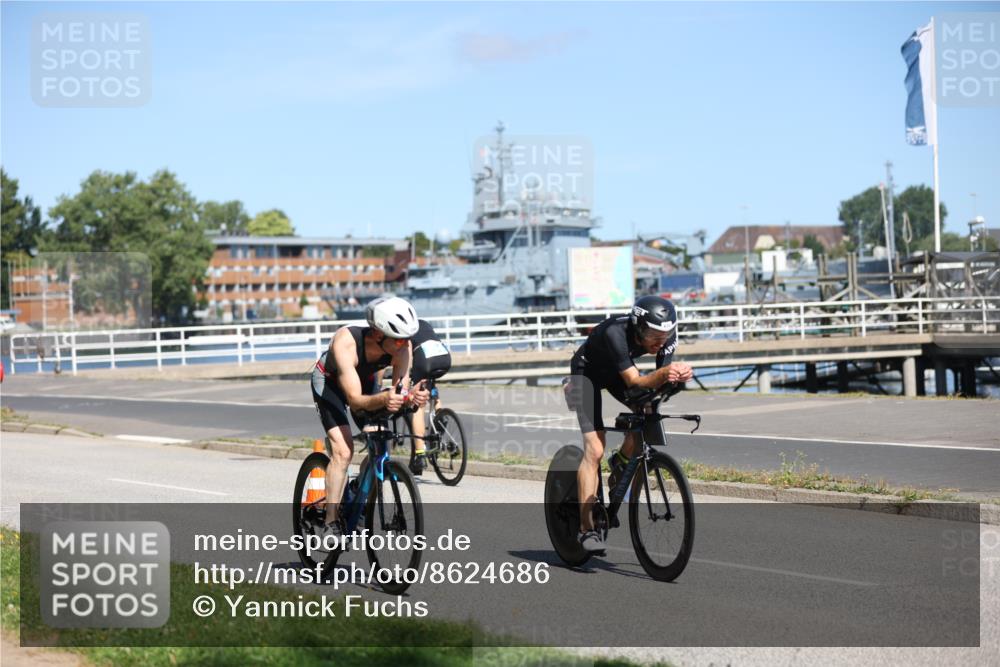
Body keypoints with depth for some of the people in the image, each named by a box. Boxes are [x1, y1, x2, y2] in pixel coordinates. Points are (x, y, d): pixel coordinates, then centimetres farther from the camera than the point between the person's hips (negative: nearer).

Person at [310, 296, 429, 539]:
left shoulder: (402, 346, -29)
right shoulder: (346, 341, -42)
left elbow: (401, 388, -28)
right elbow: (355, 400, -44)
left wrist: (412, 396, -52)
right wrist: (383, 399, -63)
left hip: (366, 380, 5)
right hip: (329, 381, -5)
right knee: (343, 450, -20)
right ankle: (331, 523, -13)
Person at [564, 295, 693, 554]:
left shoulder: (667, 335, -23)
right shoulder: (615, 332, -39)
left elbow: (660, 381, -23)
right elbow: (634, 382, -42)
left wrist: (678, 375, -45)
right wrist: (663, 374, -60)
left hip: (618, 372, 5)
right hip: (588, 372, -5)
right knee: (594, 449, -17)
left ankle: (621, 464, 7)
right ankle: (586, 528, -13)